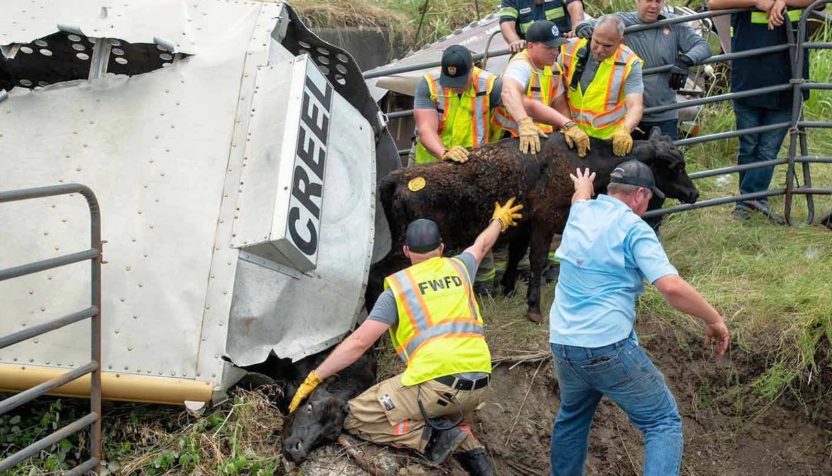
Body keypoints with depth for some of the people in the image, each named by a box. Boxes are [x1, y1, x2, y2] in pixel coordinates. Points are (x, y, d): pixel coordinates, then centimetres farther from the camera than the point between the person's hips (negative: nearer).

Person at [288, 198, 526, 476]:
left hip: (435, 382, -6)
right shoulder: (458, 268, 18)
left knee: (356, 418, 2)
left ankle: (432, 437, -12)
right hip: (478, 385, 6)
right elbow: (482, 245, 42)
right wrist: (499, 221, 63)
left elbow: (358, 342, 2)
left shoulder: (398, 287, 6)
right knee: (451, 415, 37)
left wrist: (313, 379, 7)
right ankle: (470, 450, 8)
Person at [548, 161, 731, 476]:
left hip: (562, 343, 7)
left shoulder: (580, 214, 12)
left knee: (572, 418, 28)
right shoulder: (634, 228, -9)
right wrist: (714, 319, -7)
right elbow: (672, 287, -21)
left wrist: (583, 186, 64)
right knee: (663, 421, 2)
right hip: (608, 346, -7)